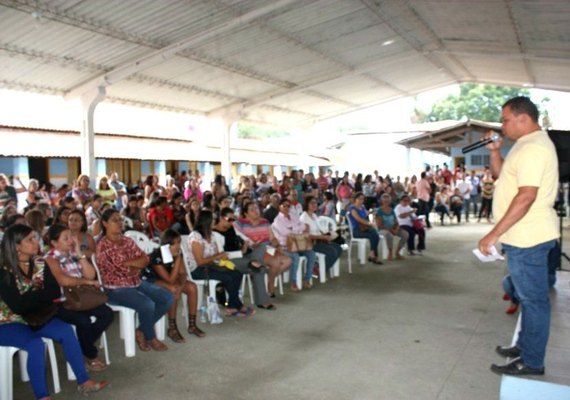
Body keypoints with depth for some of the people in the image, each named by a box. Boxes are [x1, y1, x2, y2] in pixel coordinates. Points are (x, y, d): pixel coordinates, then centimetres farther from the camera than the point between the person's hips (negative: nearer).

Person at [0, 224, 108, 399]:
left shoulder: (39, 263, -3)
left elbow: (55, 292, -8)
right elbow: (18, 306, -25)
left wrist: (32, 295, -21)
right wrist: (40, 293, -14)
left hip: (33, 317, 6)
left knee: (66, 330, -14)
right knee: (36, 344, -31)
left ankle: (83, 381, -4)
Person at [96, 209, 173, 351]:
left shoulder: (127, 241, 10)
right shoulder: (103, 246, -12)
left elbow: (145, 259, 4)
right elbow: (118, 269, -15)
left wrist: (128, 263, -13)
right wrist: (136, 264, -2)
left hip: (136, 282, 8)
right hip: (116, 289, -8)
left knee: (167, 298, -6)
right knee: (147, 304, -30)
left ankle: (141, 331, 7)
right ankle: (150, 338, -1)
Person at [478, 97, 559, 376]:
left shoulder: (533, 147, -19)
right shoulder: (527, 144, 15)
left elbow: (526, 197, -26)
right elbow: (499, 174, 23)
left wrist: (494, 234, -25)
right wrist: (495, 151, 5)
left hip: (528, 237, -11)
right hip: (524, 236, 11)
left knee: (533, 299, 1)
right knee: (529, 297, 20)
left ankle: (531, 362, 13)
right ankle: (525, 346, 35)